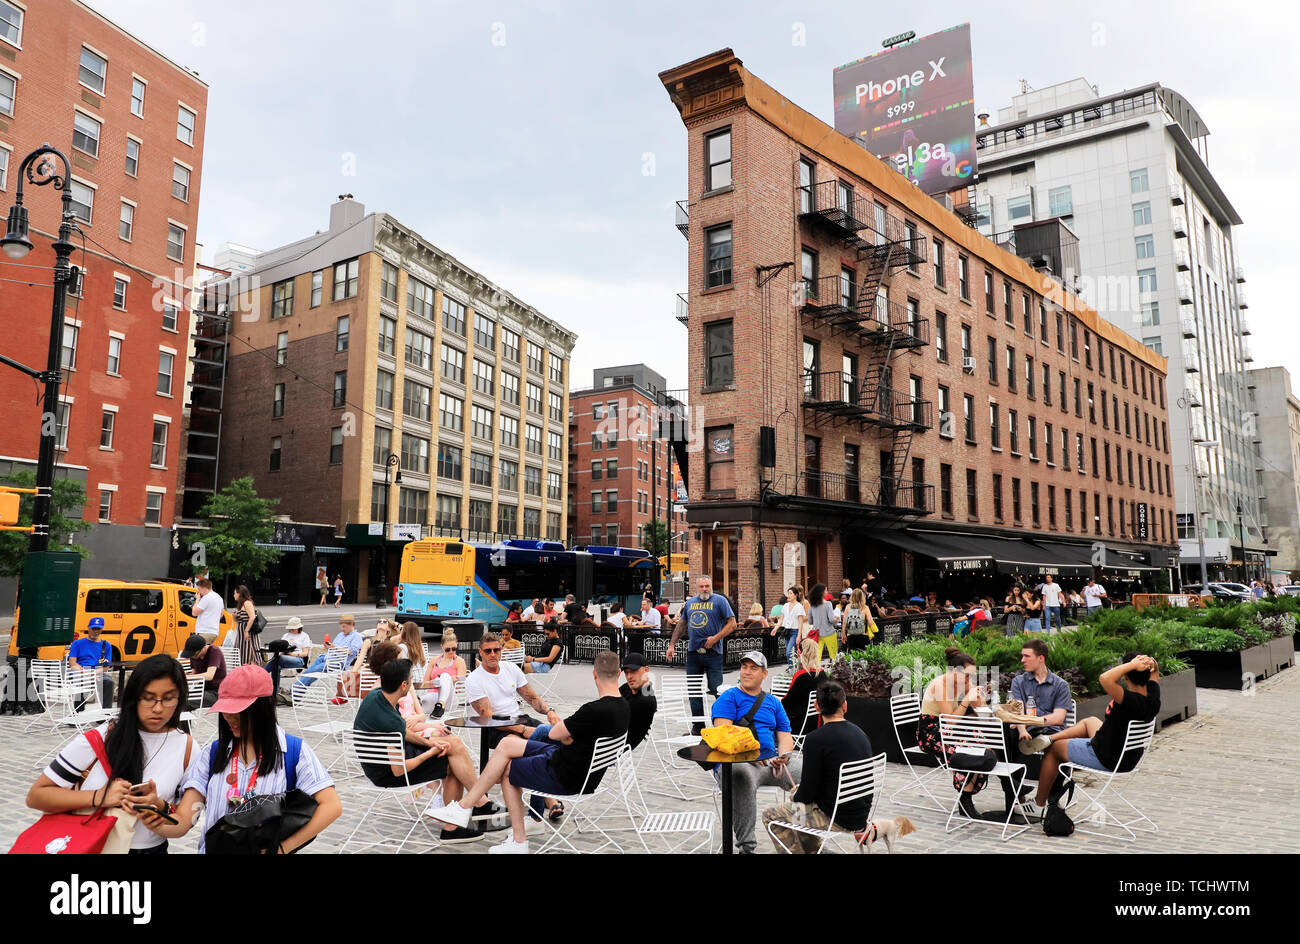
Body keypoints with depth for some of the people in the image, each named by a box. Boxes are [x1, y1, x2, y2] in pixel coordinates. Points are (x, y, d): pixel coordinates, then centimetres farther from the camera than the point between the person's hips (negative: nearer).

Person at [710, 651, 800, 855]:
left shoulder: (773, 703, 23)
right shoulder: (729, 698, 7)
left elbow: (785, 737, 18)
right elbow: (723, 733, -7)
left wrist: (783, 756, -5)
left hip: (771, 760, 5)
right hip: (734, 761, -5)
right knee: (743, 777, -41)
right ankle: (745, 846, -33)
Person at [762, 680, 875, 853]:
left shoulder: (816, 740, -19)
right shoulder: (861, 733, 4)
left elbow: (808, 792, -14)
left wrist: (795, 797, 9)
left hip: (835, 819, -8)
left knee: (770, 815, 10)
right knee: (799, 808, 30)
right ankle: (814, 850, 32)